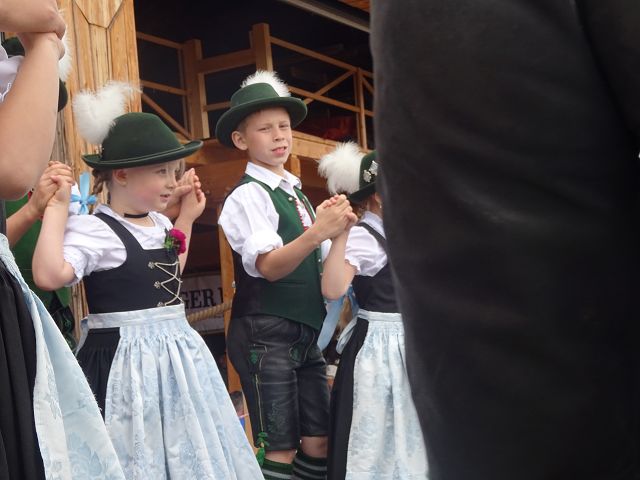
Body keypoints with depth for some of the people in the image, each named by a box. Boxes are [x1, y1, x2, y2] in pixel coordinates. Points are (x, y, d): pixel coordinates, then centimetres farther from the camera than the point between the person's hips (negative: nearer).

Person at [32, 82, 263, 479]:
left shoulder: (160, 224, 9)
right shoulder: (94, 230, -17)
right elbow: (50, 275, -32)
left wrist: (186, 218, 23)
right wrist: (57, 208, -25)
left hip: (176, 349, 8)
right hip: (125, 356, -8)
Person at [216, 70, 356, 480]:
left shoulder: (297, 194, 15)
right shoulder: (248, 195, -9)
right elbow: (269, 266, -21)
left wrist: (337, 227, 2)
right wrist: (316, 233, -34)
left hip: (308, 334, 8)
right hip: (266, 335, -8)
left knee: (318, 443, 10)